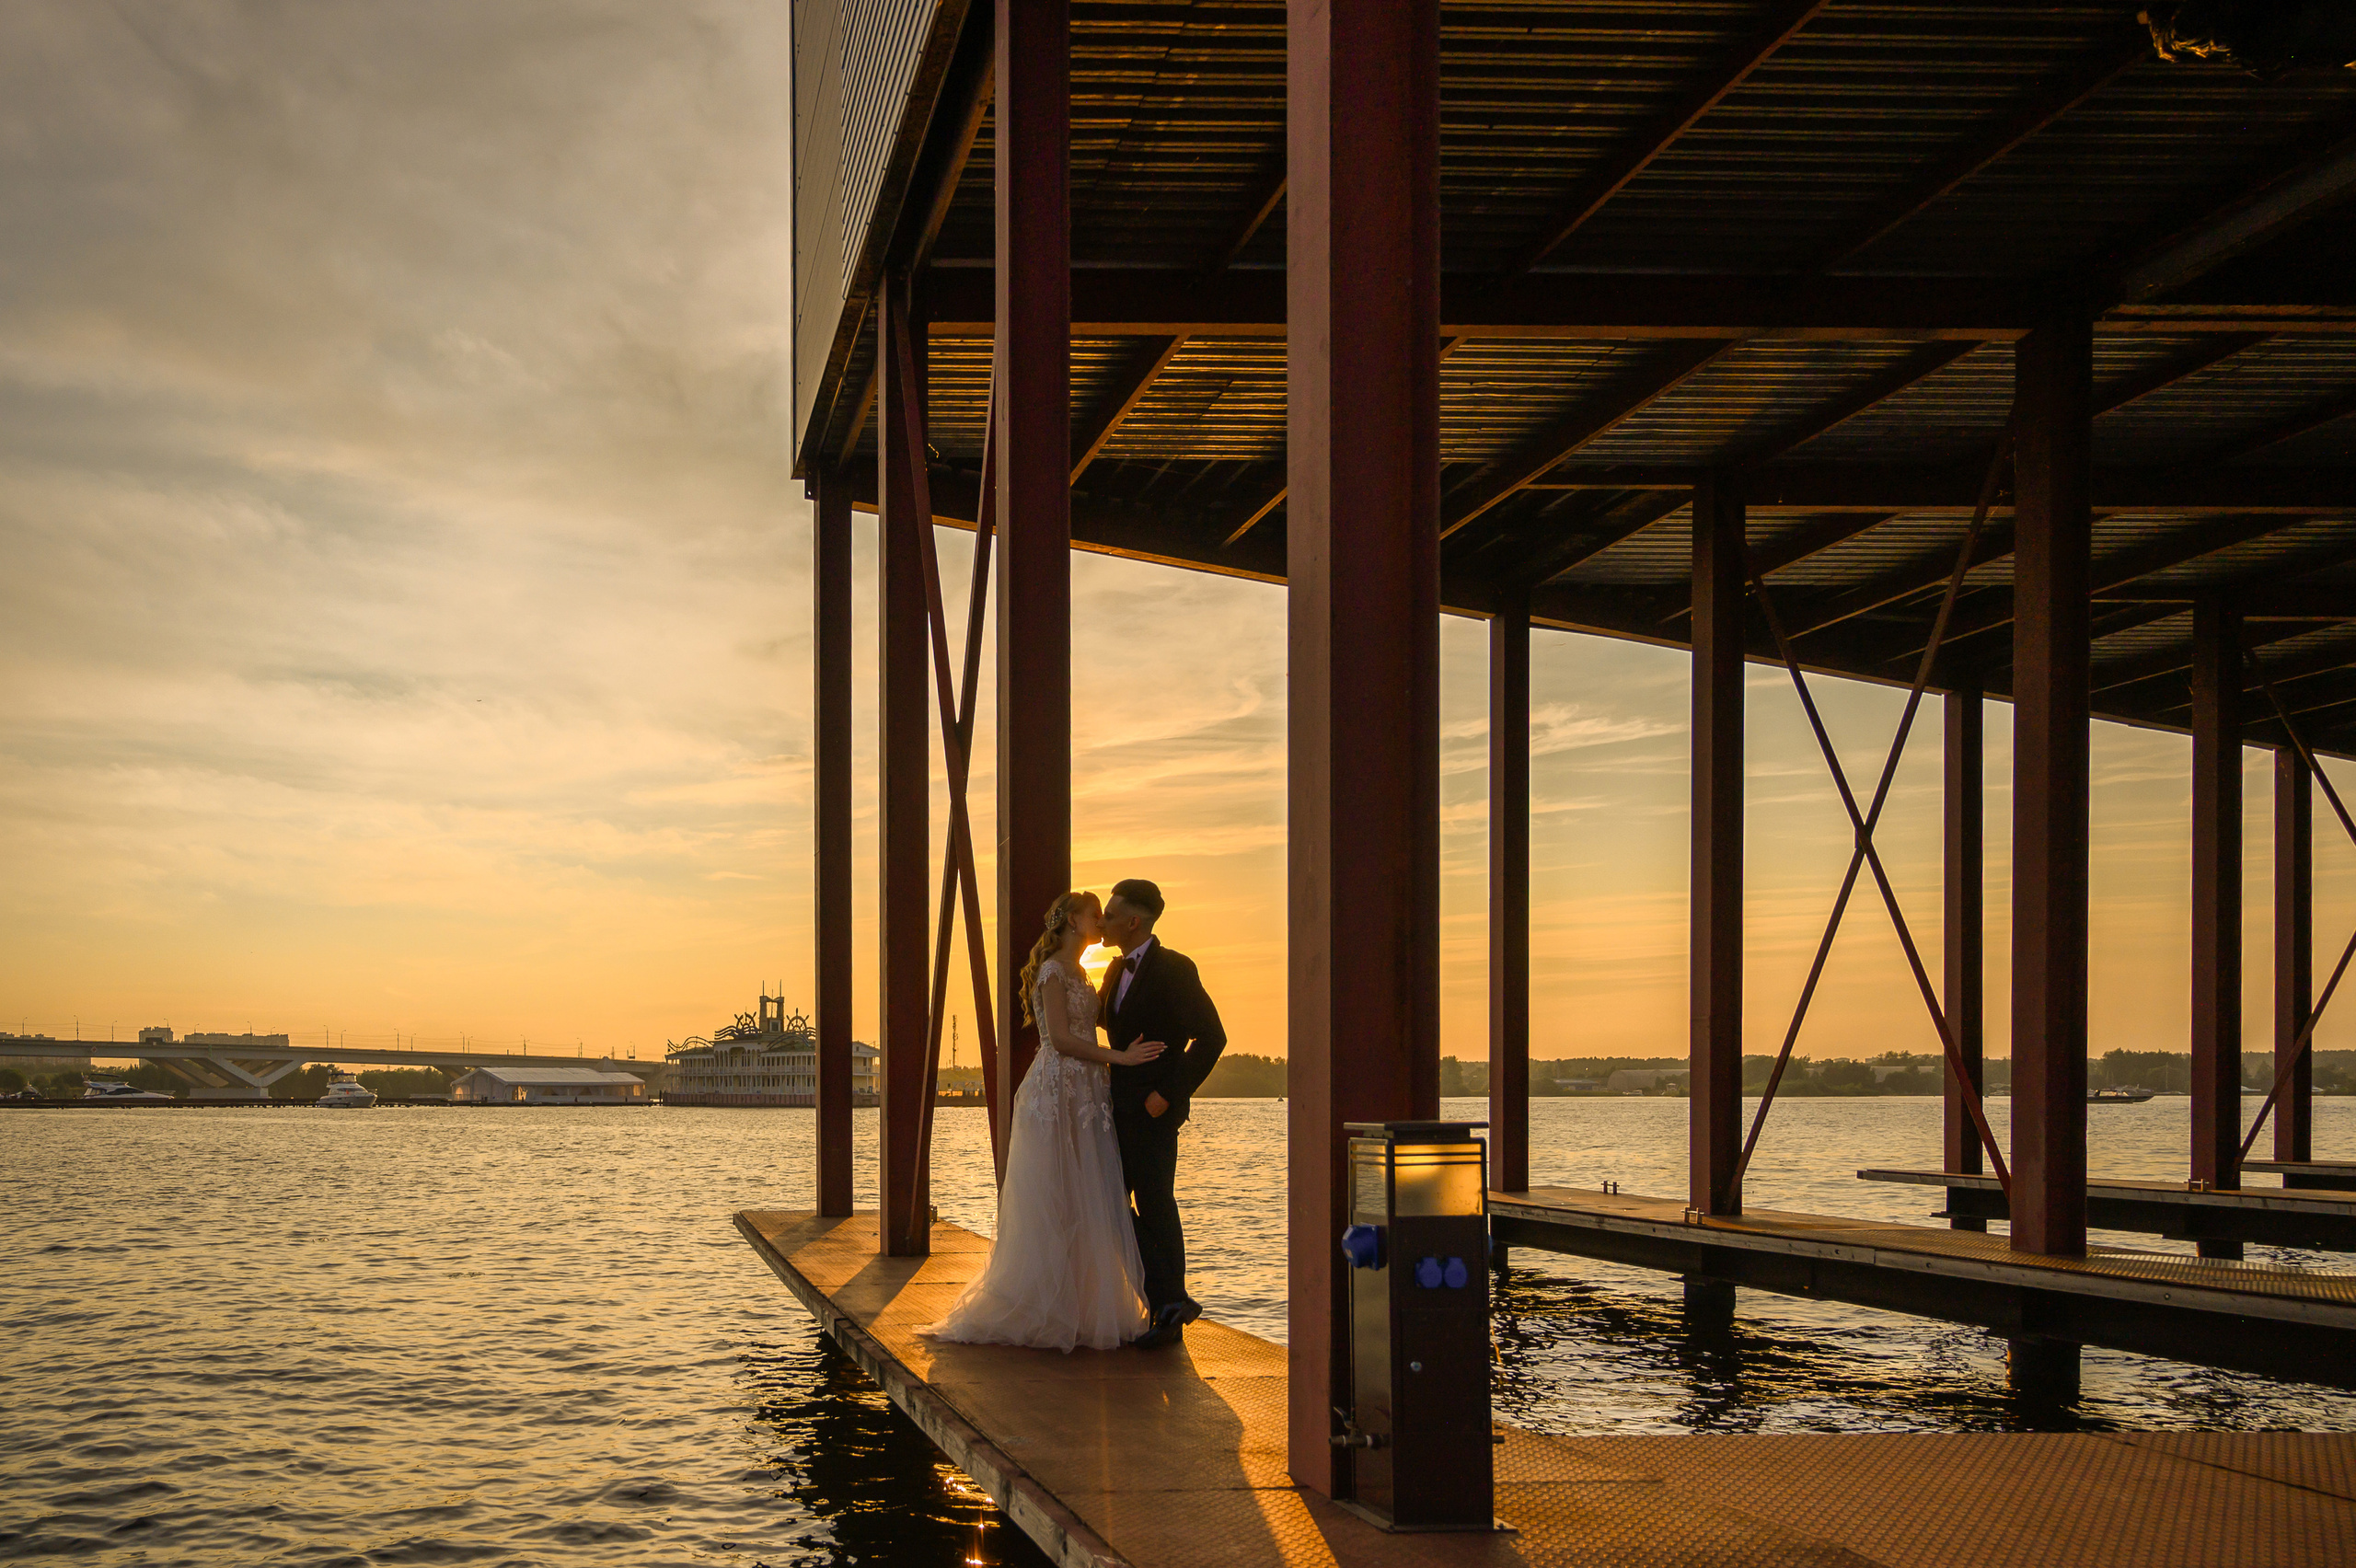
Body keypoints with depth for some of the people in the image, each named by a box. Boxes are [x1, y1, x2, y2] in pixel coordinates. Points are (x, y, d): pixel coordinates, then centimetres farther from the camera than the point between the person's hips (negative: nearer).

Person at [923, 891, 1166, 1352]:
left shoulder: (1077, 973, 20)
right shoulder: (1053, 971, -9)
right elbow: (1060, 1038, -17)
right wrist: (1119, 1057, -17)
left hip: (1084, 1095, 9)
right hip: (1058, 1093, -9)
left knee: (1085, 1206, 6)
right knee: (1054, 1206, -6)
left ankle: (1080, 1310, 9)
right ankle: (1043, 1315, -2)